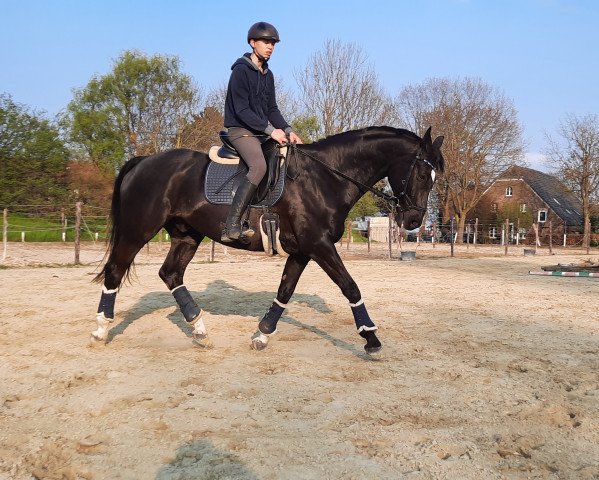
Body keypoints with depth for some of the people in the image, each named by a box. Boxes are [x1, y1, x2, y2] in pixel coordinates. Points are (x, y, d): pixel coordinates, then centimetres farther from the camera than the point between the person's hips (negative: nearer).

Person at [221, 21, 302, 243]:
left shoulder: (267, 74, 16)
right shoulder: (241, 71, -9)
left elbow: (272, 108, 15)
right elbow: (241, 110, -17)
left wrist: (288, 130, -2)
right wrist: (270, 130, -22)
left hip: (263, 131, 9)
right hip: (241, 130, -9)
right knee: (259, 166, -33)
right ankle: (231, 226, -36)